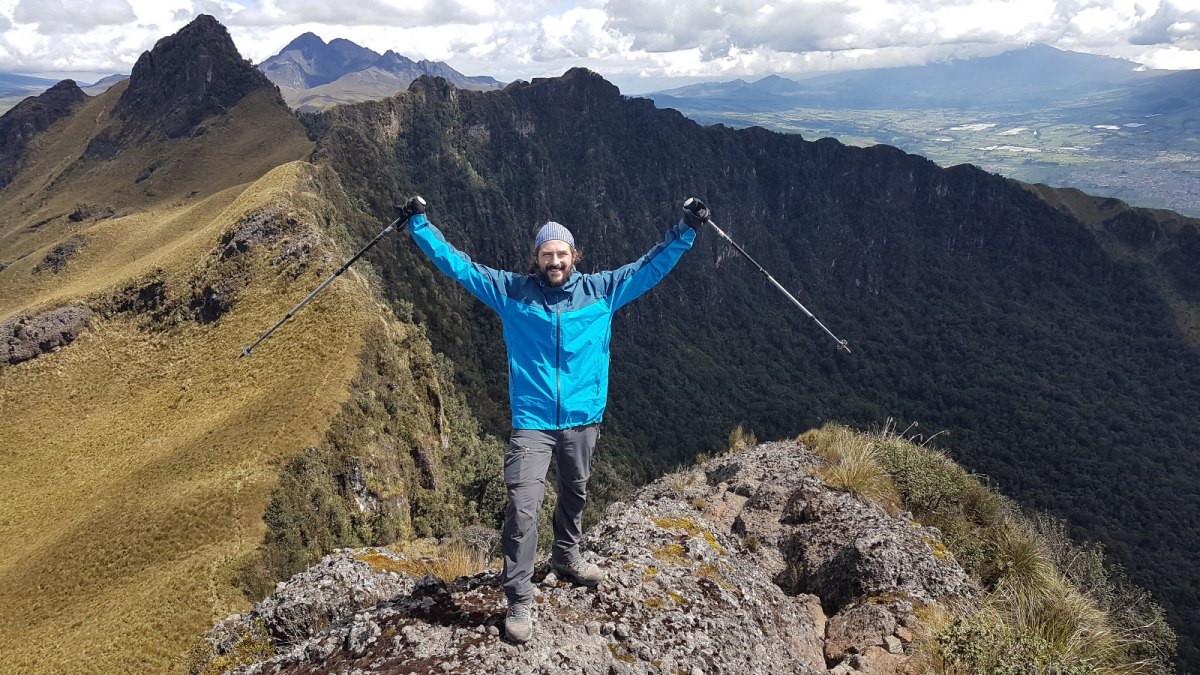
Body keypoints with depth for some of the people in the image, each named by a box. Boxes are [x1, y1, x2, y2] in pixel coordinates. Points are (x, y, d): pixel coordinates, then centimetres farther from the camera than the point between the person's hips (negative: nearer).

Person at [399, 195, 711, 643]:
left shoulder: (602, 290, 2)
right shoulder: (512, 291, -1)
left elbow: (651, 267, 6)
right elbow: (457, 265, 3)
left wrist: (686, 230, 1)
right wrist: (419, 224, 0)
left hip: (582, 420, 3)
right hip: (531, 422, -3)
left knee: (575, 495, 22)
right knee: (522, 508, -10)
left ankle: (566, 558, 48)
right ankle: (519, 601, 3)